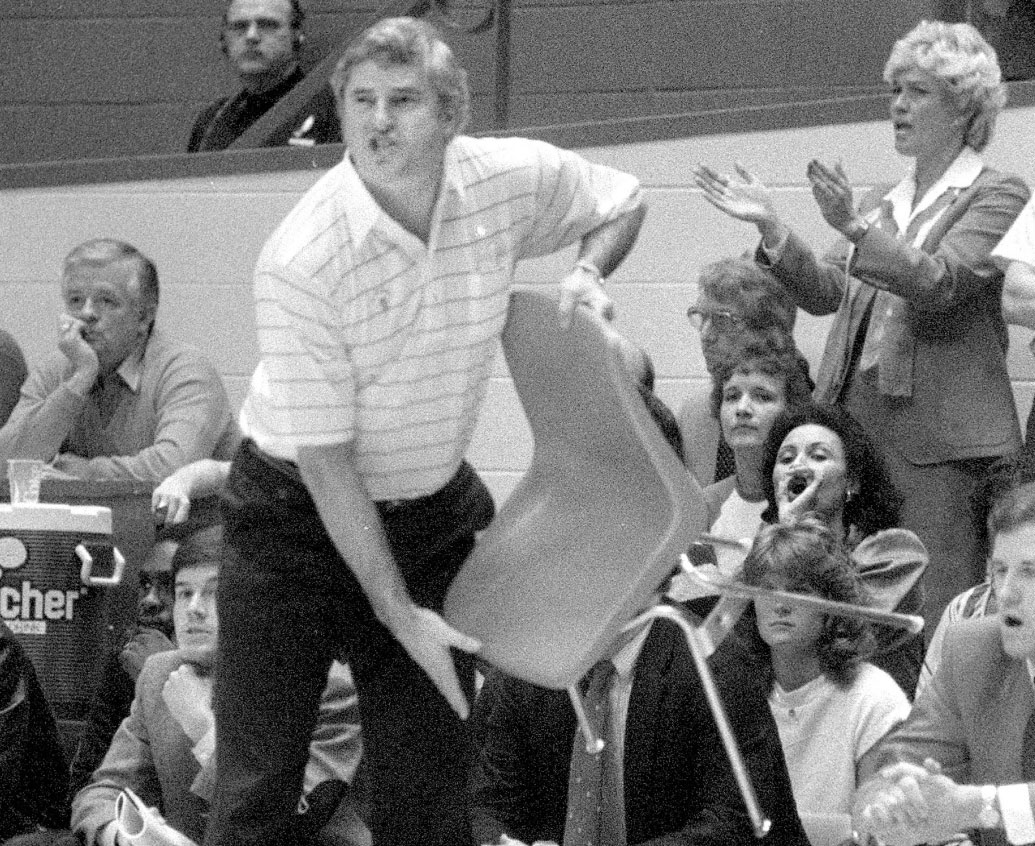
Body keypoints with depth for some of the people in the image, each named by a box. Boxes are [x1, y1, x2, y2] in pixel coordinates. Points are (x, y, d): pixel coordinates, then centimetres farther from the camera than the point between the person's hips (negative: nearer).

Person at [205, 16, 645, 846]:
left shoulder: (509, 178, -11)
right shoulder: (301, 258, -24)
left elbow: (621, 202, 13)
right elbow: (326, 457, -19)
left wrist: (587, 274, -9)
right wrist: (399, 614, -17)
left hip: (433, 510, 4)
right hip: (300, 515, -4)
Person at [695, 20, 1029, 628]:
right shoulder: (884, 203, 22)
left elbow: (939, 283, -15)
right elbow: (827, 291, 14)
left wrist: (854, 229, -26)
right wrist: (772, 228, 0)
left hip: (938, 434, -7)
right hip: (858, 423, 7)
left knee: (939, 617, -10)